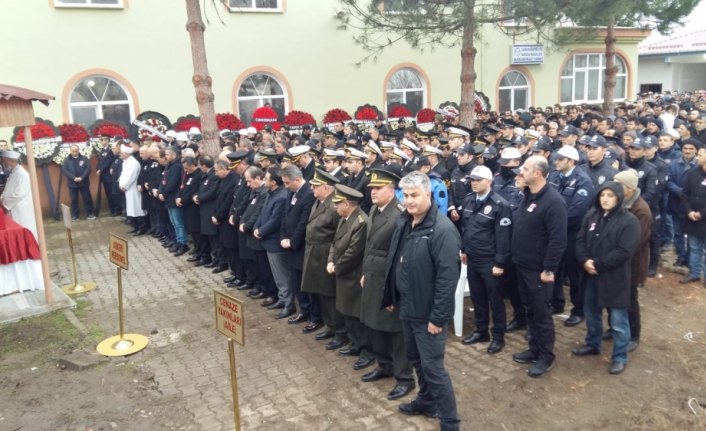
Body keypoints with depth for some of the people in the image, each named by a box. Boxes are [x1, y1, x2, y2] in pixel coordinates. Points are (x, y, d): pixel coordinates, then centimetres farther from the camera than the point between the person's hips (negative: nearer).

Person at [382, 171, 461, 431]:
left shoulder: (443, 229, -22)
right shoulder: (403, 222, 4)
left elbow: (448, 277, -23)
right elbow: (394, 262, 13)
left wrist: (438, 317, -21)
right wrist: (390, 297, 15)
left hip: (428, 313, -8)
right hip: (407, 308, 8)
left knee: (433, 367, 2)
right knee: (416, 360, 22)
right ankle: (427, 402, 44)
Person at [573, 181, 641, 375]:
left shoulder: (629, 221, -13)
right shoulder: (591, 215, 4)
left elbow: (624, 252, -19)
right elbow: (580, 240, 5)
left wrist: (597, 264, -20)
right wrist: (584, 261, -13)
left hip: (615, 278, -6)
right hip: (591, 275, 6)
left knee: (618, 321, 5)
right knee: (591, 313, 21)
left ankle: (620, 357, 20)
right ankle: (592, 344, 41)